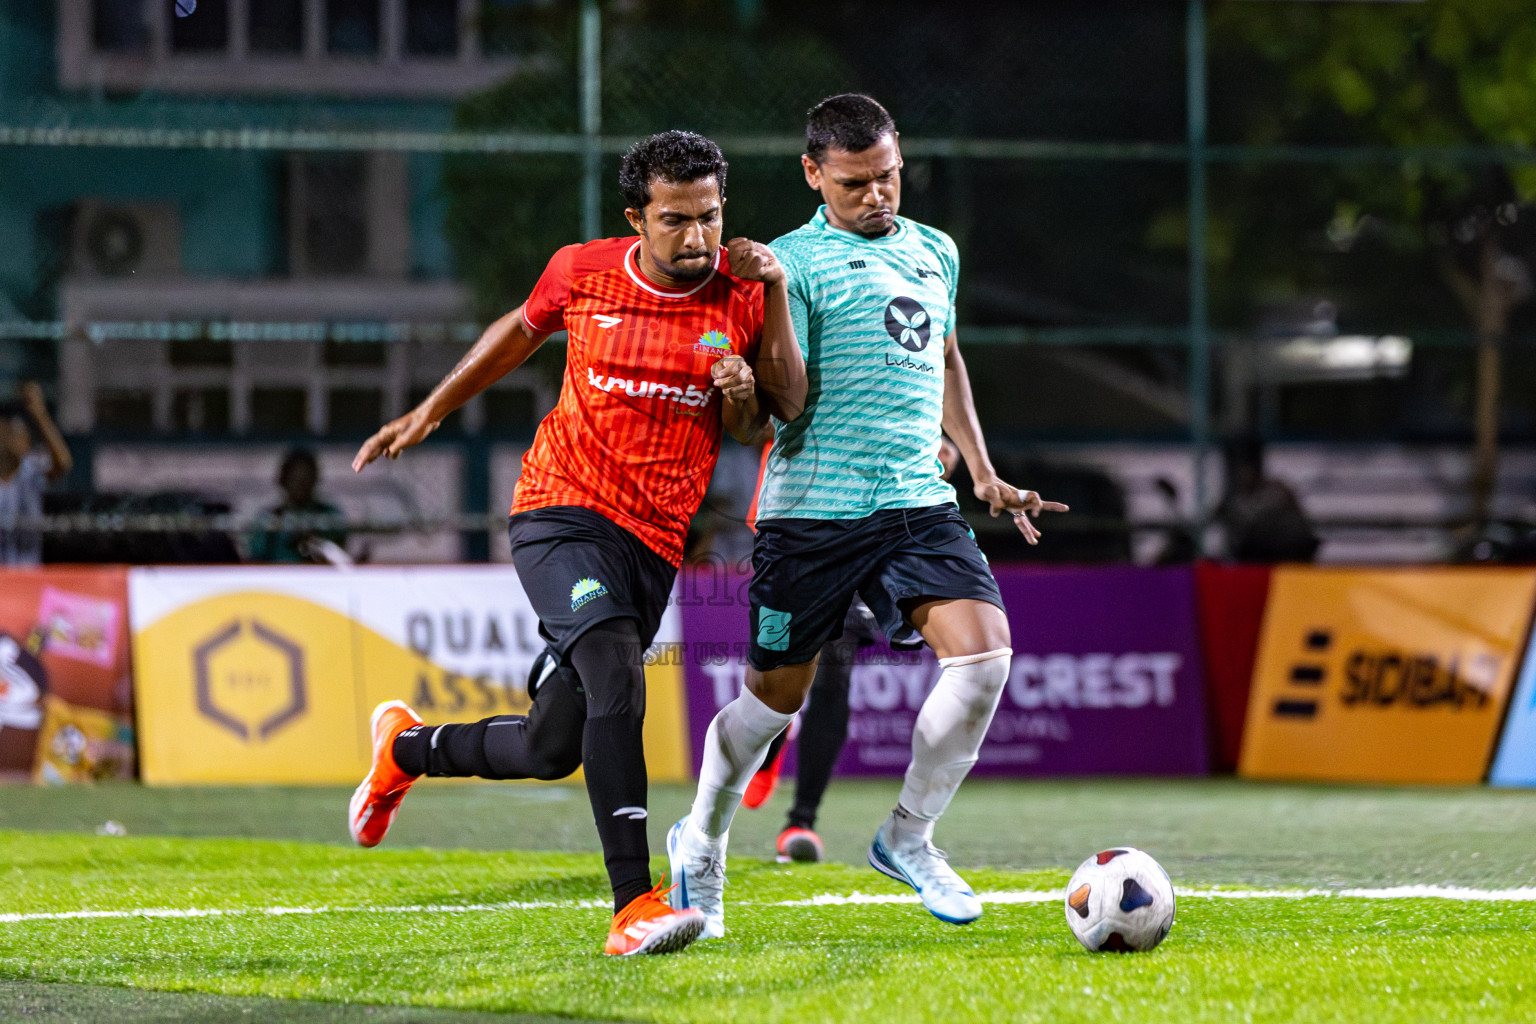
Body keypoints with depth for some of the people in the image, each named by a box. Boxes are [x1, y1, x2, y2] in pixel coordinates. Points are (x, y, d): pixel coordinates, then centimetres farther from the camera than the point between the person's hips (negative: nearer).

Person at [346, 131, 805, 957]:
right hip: (562, 515, -3)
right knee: (616, 681, -28)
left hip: (653, 546, 3)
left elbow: (789, 407, -3)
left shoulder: (744, 292, -1)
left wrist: (775, 293, -14)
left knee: (552, 749, 8)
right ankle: (634, 904, -30)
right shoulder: (581, 273, -2)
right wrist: (430, 412, 23)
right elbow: (522, 330, 18)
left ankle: (407, 748, 38)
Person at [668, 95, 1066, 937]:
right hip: (814, 512, -5)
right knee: (775, 696, 5)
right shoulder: (793, 262, -5)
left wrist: (984, 475, 28)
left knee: (984, 649, -16)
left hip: (919, 504, 5)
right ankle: (701, 847, 31)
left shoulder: (935, 253, 15)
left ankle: (907, 837, 2)